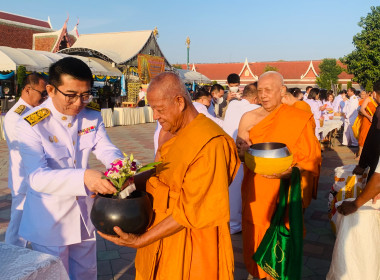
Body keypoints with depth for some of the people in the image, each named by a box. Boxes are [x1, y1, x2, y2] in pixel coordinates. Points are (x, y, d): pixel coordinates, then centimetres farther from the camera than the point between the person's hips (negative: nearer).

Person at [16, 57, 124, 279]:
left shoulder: (93, 118, -2)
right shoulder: (30, 125, -20)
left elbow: (106, 149, -12)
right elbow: (37, 177, -30)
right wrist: (84, 177, -47)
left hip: (84, 217, 5)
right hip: (50, 222, -4)